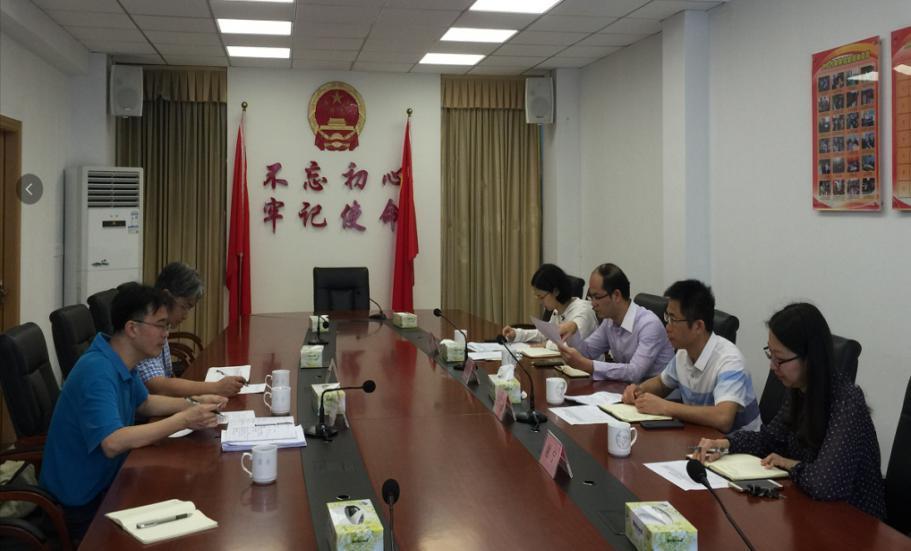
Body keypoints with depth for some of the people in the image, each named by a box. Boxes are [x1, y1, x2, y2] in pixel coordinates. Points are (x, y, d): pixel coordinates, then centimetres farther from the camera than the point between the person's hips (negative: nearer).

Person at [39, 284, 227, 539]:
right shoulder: (98, 371, -28)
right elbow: (113, 443, -39)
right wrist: (182, 421, -32)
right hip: (82, 504, -8)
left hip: (103, 481, 9)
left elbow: (144, 403, 19)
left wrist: (192, 404, 2)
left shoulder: (122, 361, 2)